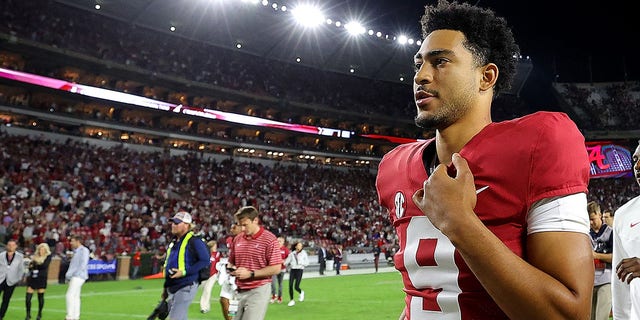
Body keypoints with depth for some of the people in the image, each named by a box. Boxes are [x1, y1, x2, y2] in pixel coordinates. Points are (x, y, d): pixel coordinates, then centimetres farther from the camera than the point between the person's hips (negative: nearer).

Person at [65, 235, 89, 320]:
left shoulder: (84, 250, -8)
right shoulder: (76, 251, 19)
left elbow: (83, 265, -17)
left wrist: (72, 274, -16)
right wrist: (68, 275, 8)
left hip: (78, 276, -9)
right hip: (74, 277, 9)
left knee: (70, 295, -13)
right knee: (75, 297, 8)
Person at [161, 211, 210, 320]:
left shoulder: (194, 241, -11)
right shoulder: (173, 242, 16)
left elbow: (205, 261, -19)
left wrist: (185, 272, -23)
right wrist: (165, 288, 24)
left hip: (186, 288, -9)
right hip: (171, 288, 9)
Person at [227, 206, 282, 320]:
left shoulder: (269, 239, -9)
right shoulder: (237, 239, 9)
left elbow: (276, 269, -12)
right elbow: (231, 261, 22)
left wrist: (250, 273, -16)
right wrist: (231, 268, -2)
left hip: (258, 291, -6)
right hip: (239, 291, 6)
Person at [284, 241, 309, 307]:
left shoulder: (304, 253, 3)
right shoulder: (292, 254, 8)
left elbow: (307, 263, 1)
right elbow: (287, 262, 7)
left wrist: (300, 262, -11)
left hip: (299, 270, -2)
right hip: (292, 270, 2)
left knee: (296, 287, -9)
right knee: (290, 286, -5)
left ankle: (301, 292, 26)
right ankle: (291, 300, 11)